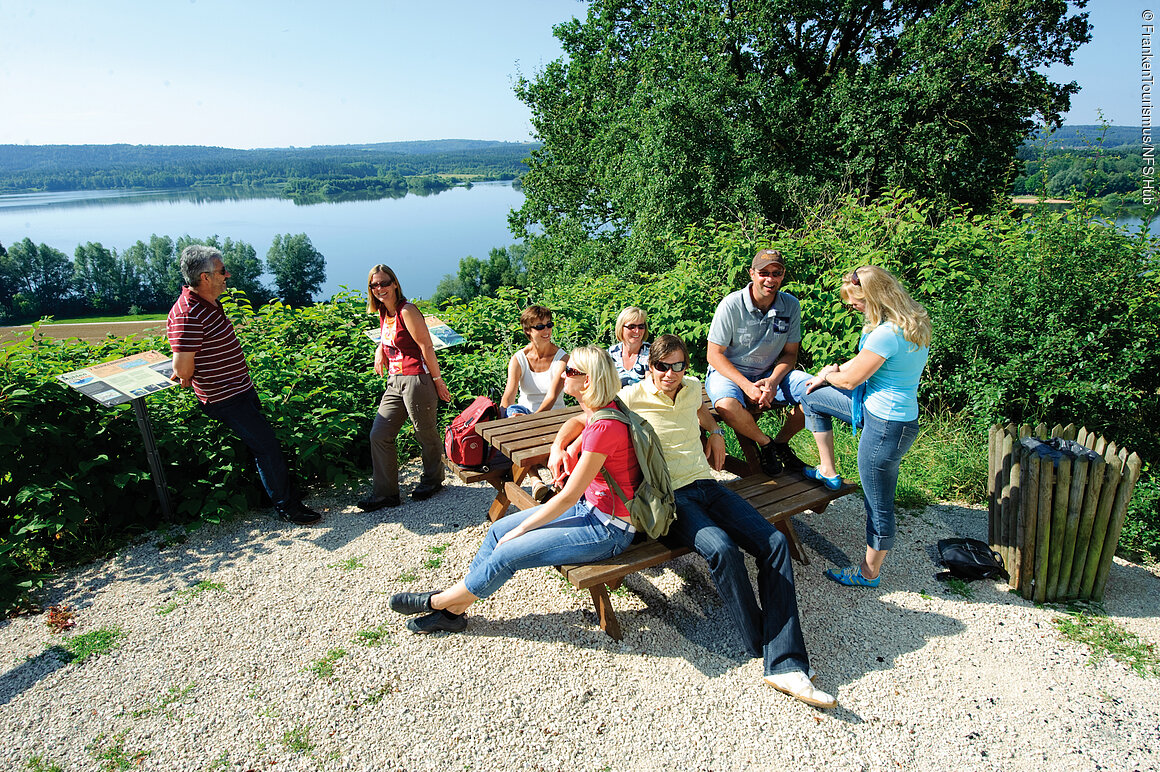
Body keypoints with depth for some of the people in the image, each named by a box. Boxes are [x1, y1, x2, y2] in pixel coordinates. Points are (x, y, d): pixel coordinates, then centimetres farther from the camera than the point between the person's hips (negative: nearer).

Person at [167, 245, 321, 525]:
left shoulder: (209, 303, 8)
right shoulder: (188, 316, -26)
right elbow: (183, 368, -26)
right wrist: (186, 379, -5)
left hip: (241, 388, 10)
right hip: (225, 398, -10)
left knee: (264, 441, 18)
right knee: (266, 445, -5)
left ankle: (283, 492, 32)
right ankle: (286, 506, 7)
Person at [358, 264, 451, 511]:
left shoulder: (407, 310, -13)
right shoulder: (383, 312, 11)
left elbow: (426, 346, -13)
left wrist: (437, 380, -11)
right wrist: (380, 349, 9)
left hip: (417, 380, -9)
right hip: (395, 382, 9)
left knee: (426, 434, 7)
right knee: (378, 435, 5)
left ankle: (432, 481, 30)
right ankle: (385, 493, 14)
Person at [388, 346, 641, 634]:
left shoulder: (603, 428, -29)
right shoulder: (597, 411, -1)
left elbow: (568, 497, -22)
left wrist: (520, 530, -11)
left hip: (608, 530, -9)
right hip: (589, 506, 9)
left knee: (506, 554, -10)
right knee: (498, 530, 3)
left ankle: (438, 601, 12)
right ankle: (453, 610, 14)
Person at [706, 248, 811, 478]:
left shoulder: (791, 306, -3)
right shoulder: (731, 305, -16)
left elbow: (790, 353, 3)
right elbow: (715, 355, -14)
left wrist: (773, 381, -18)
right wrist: (747, 386, -25)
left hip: (771, 374, 4)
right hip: (729, 372, -3)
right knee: (727, 405, -38)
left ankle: (781, 442, 5)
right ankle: (765, 443, -5)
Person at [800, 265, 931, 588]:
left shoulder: (887, 333, -28)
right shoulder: (914, 323, 2)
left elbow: (851, 379, -16)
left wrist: (829, 375, 5)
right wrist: (832, 372, 10)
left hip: (886, 426, -10)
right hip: (878, 408, 10)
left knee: (879, 506, 7)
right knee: (812, 398, 17)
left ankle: (869, 573, 27)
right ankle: (829, 472, 28)